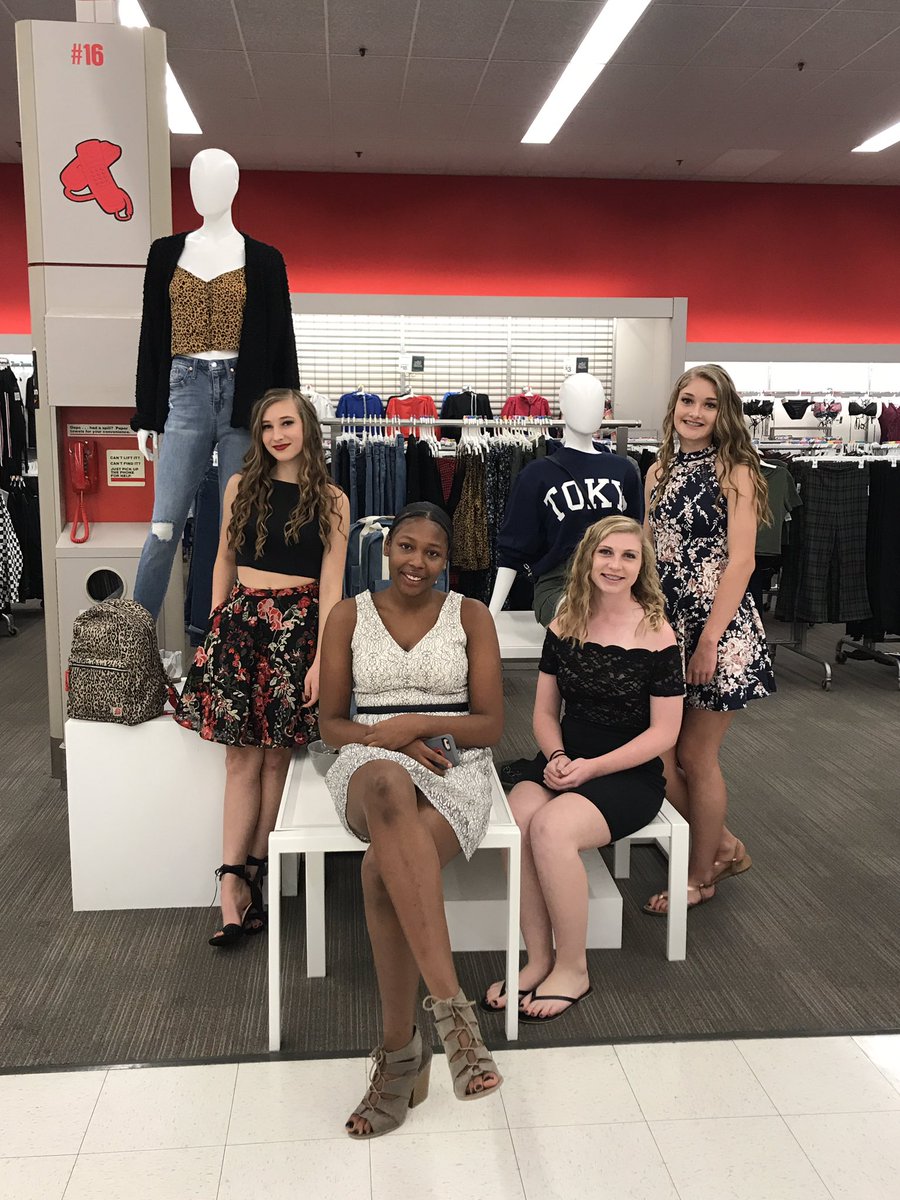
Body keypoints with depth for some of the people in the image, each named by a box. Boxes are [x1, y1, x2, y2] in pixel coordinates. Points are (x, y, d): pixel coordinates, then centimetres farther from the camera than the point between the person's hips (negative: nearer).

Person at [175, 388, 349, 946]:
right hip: (241, 618, 2)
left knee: (277, 755, 2)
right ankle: (235, 880, 1)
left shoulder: (331, 500, 1)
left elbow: (331, 586, -3)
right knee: (243, 755, -1)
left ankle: (247, 876, 11)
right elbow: (224, 562, 15)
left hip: (299, 626, -1)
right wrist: (216, 628, 12)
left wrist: (322, 658, -9)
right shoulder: (241, 486, 8)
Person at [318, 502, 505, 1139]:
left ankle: (401, 1048, -21)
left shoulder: (471, 615, 10)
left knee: (383, 868, -35)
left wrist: (419, 724, -11)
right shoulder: (350, 616, 12)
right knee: (388, 783, -42)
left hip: (454, 770, 0)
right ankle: (450, 1003, -45)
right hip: (370, 767, 0)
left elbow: (491, 725, 5)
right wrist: (389, 738, -10)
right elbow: (331, 723, 10)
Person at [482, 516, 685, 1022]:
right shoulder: (564, 628, 6)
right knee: (514, 818, -27)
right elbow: (545, 711, 12)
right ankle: (539, 959, -10)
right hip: (564, 765, 4)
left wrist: (590, 767, -15)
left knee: (551, 827, -30)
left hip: (631, 776, -4)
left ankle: (573, 969, -9)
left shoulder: (657, 636, -7)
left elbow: (663, 733, -8)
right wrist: (556, 757, -9)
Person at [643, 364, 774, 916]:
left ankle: (701, 875, 23)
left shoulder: (735, 470, -8)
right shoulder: (660, 470, 10)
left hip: (719, 627, -6)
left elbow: (741, 561, -15)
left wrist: (709, 642, -19)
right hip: (666, 623, 6)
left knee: (696, 756, 3)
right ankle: (725, 846, 29)